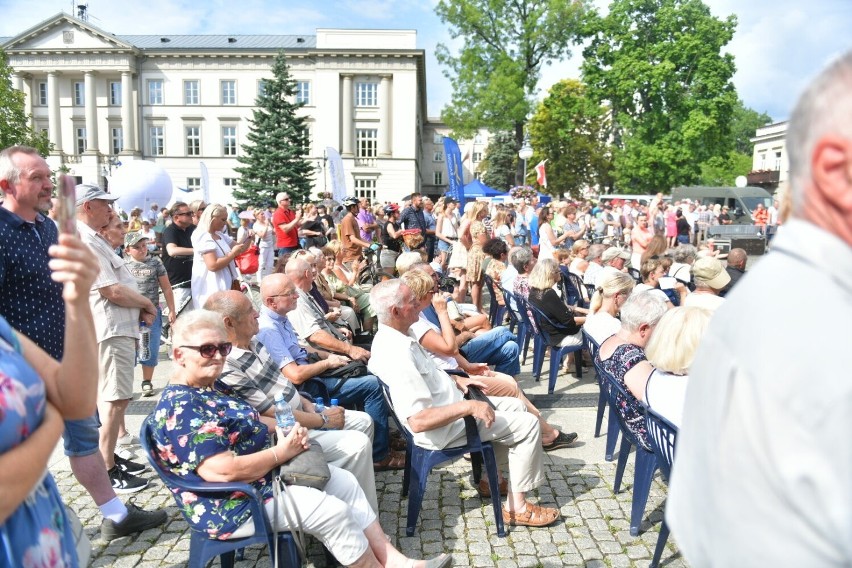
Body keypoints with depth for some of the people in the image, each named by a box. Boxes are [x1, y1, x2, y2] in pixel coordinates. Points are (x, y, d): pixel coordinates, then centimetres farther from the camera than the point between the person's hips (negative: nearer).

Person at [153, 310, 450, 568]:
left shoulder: (210, 389, 7)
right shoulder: (180, 408, -24)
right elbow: (222, 471, -31)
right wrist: (281, 452, -19)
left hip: (265, 472, 11)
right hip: (236, 503, -10)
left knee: (344, 482, 5)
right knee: (333, 511, -15)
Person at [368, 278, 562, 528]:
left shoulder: (394, 337, 1)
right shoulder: (397, 356, -31)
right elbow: (418, 421, -35)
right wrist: (468, 407, -29)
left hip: (448, 401, 10)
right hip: (444, 428, -10)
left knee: (516, 406, 21)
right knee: (528, 425, -8)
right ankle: (517, 507, 2)